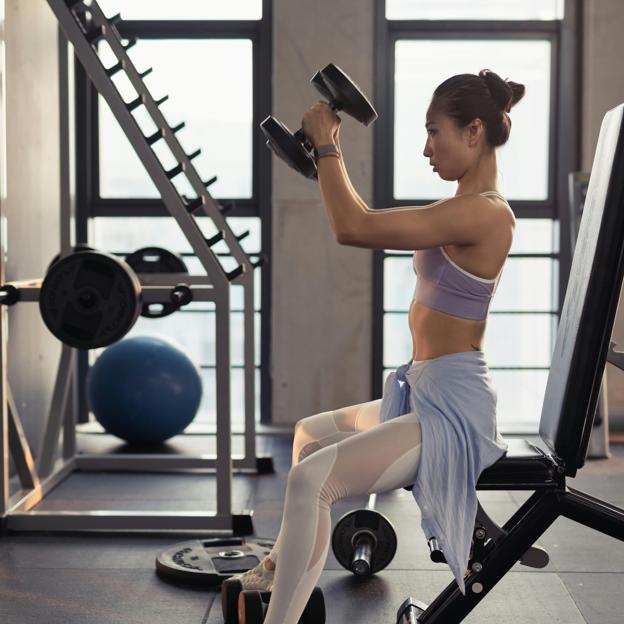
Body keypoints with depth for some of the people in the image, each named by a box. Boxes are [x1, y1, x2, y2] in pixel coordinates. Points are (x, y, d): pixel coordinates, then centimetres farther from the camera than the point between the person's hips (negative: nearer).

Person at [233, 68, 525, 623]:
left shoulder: (485, 213, -21)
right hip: (424, 393, 11)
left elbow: (353, 228, -26)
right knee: (311, 431, 30)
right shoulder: (468, 209, 11)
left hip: (454, 407, -11)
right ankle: (285, 565, 47)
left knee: (312, 478, -28)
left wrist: (327, 143, -15)